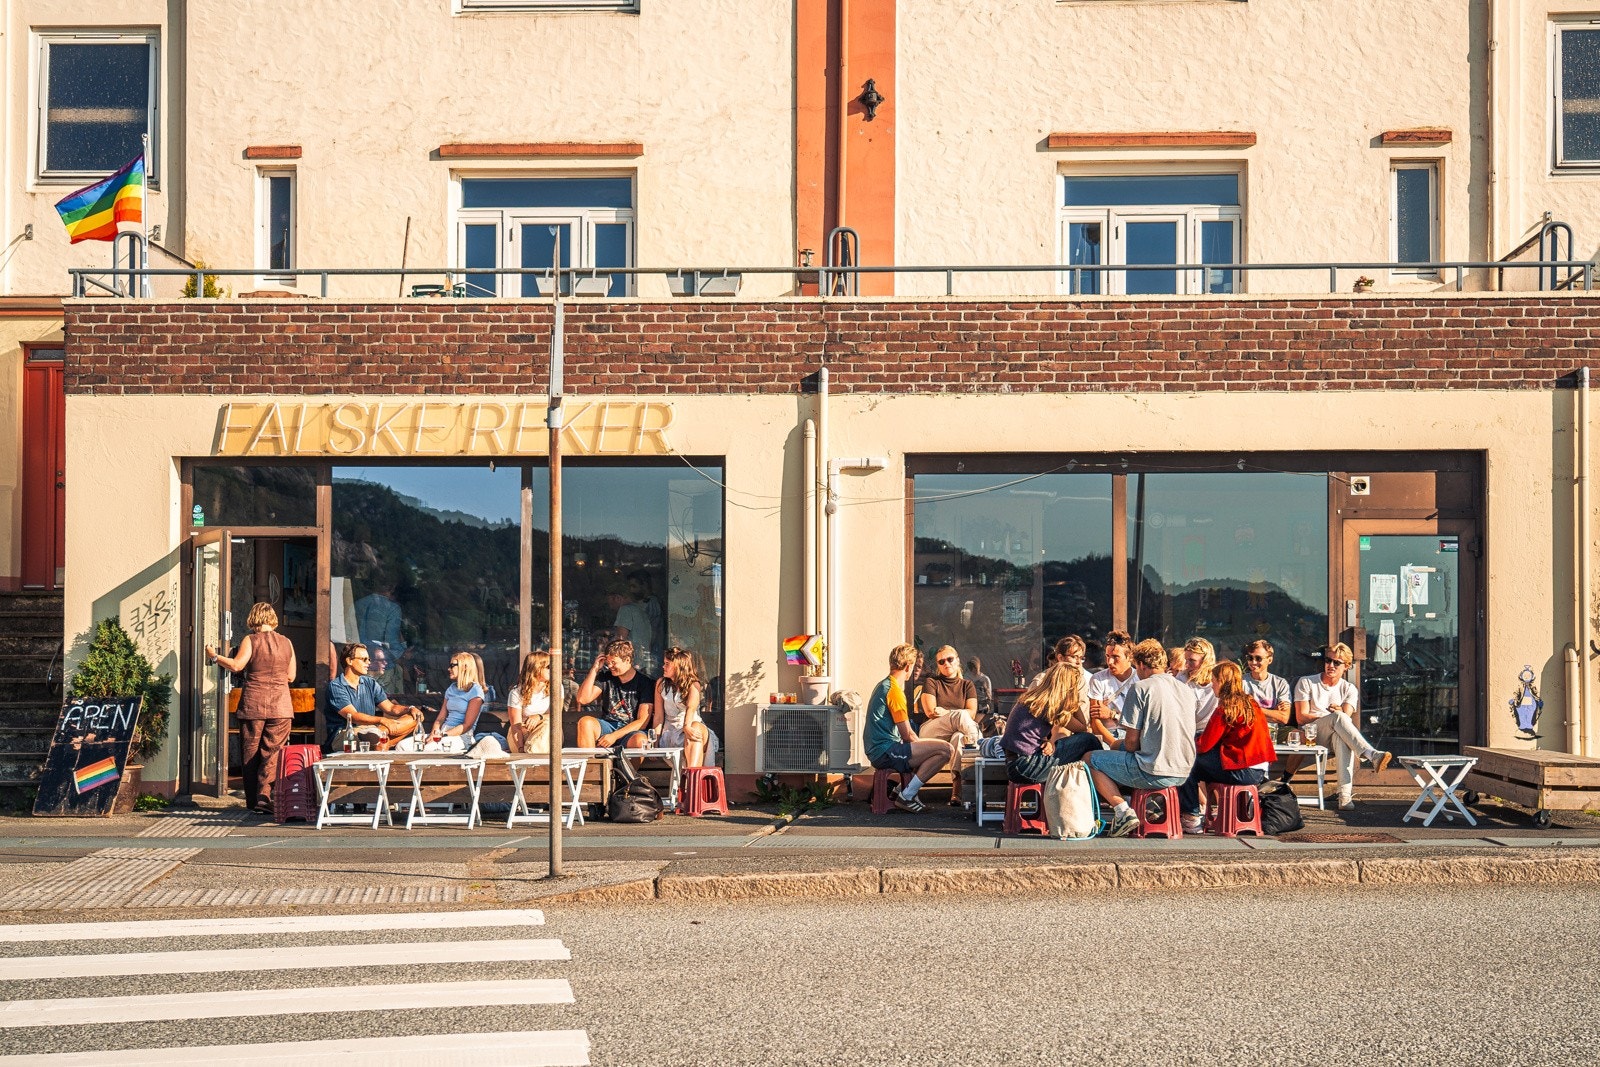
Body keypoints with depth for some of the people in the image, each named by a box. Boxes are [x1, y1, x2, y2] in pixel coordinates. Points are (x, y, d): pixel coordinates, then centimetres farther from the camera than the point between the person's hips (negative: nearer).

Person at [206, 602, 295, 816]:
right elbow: (291, 676, 10)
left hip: (253, 705, -2)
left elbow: (236, 665, -12)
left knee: (250, 754, 9)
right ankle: (265, 798, -7)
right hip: (280, 707, 2)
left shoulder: (250, 640, -3)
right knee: (272, 754, 3)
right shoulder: (286, 642, 7)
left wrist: (215, 656, 1)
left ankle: (253, 801, 14)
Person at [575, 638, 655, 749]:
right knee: (585, 722, -29)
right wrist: (594, 670, -2)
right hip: (607, 726, 4)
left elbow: (642, 721, -8)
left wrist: (614, 736, -16)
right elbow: (583, 699, -1)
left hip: (632, 731, -3)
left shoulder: (645, 682, -3)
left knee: (640, 741, -39)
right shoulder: (605, 677, 10)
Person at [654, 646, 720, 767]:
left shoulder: (693, 685, -1)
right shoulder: (661, 684, 10)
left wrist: (687, 726, -42)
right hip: (669, 732, 4)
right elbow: (659, 716, 6)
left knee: (696, 727, -38)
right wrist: (655, 742, -3)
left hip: (690, 728, -4)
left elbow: (691, 707, -21)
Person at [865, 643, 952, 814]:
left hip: (876, 751, 11)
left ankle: (902, 790, 16)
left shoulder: (882, 686, 17)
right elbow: (907, 735, -14)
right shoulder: (894, 691, -14)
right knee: (945, 749, -18)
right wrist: (922, 746, 2)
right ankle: (906, 796, -12)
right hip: (885, 752, -11)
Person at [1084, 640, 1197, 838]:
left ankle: (1123, 811, -4)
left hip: (1154, 773, -8)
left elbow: (1131, 741, -11)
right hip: (1183, 774, 8)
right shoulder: (1187, 690, 12)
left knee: (1089, 759, 11)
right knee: (1117, 747, 31)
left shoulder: (1141, 688, -9)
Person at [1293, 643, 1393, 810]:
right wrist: (1332, 716, -8)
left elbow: (1347, 718, -2)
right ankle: (1373, 755, -52)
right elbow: (1301, 717, -1)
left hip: (1335, 737, 2)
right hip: (1312, 736, -2)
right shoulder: (1306, 683, 11)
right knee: (1338, 717, -34)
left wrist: (1339, 712, -25)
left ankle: (1345, 795, -52)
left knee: (1342, 738, -39)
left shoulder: (1349, 689, 17)